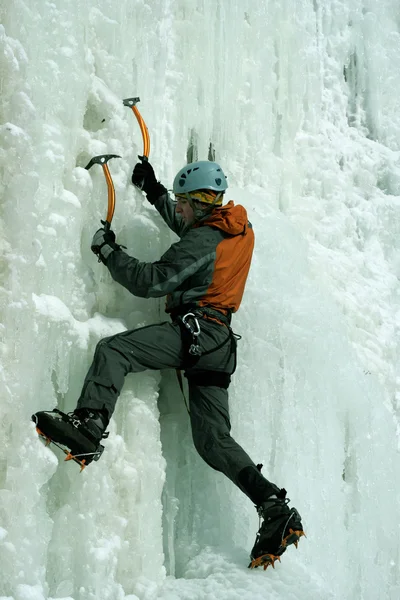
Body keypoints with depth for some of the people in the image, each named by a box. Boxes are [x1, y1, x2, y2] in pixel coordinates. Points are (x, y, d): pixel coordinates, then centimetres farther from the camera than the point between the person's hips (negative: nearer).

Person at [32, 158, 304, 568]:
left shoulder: (204, 239, -8)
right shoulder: (240, 228, 18)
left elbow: (151, 281, -10)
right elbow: (187, 228, 38)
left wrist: (108, 251, 2)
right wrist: (153, 189, 37)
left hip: (193, 329, -9)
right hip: (221, 343, 9)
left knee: (112, 350, -16)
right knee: (213, 440, 4)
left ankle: (88, 426, -37)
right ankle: (275, 509, -5)